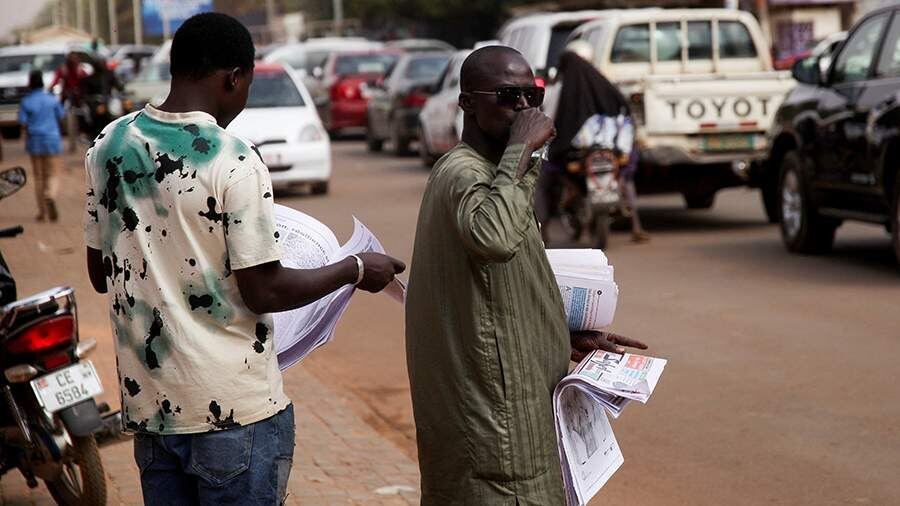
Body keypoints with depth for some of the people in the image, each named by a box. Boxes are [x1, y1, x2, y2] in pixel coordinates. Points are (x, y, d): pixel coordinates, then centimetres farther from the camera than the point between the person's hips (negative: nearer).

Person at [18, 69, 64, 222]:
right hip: (52, 140, -1)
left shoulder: (26, 102, -6)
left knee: (39, 177, 12)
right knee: (53, 176, 1)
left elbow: (23, 123, -8)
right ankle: (50, 197, -31)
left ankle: (42, 212, 11)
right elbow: (60, 115, 8)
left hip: (35, 141, 1)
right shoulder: (51, 99, -4)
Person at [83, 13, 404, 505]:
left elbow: (101, 273, 10)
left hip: (147, 404, 6)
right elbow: (264, 292, -15)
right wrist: (356, 269, -1)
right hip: (233, 409, -6)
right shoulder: (235, 161, -16)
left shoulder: (108, 146, 2)